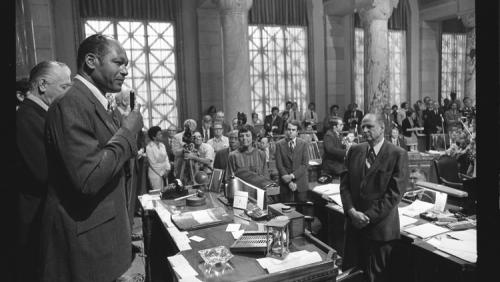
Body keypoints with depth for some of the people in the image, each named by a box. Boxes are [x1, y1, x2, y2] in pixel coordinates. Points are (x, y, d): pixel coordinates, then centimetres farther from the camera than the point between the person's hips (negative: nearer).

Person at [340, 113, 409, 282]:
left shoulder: (398, 154, -8)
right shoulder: (354, 151, 6)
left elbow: (395, 192, -13)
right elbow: (344, 183, 5)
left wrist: (369, 216, -14)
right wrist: (351, 211, -9)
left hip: (381, 226, -4)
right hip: (354, 224, 4)